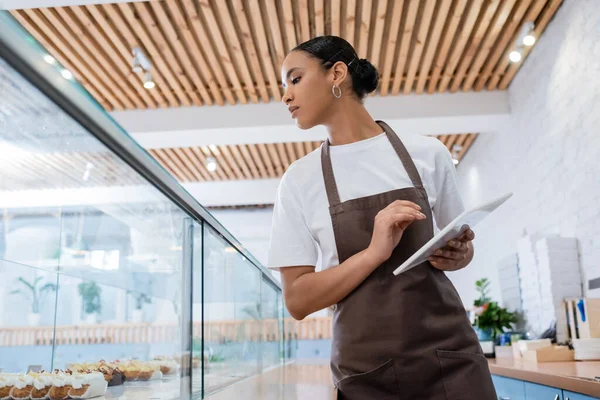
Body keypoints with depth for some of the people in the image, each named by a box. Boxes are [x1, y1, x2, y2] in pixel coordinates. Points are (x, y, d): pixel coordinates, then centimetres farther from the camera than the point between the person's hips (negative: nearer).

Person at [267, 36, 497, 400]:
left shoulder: (426, 153, 0)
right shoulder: (299, 180, -1)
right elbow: (298, 300, -5)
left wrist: (456, 255, -9)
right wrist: (375, 252, -19)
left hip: (450, 357, 1)